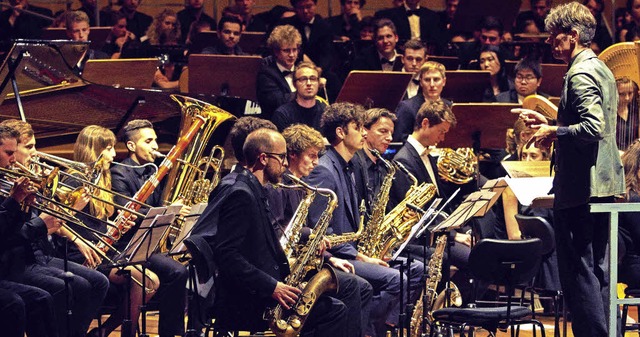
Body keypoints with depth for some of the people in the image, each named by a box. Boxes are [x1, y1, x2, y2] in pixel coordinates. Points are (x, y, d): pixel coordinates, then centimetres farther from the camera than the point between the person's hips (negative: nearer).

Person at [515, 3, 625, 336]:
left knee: (578, 273, -6)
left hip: (580, 188, -10)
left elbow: (593, 128, -27)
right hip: (605, 185, 10)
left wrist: (553, 132, -14)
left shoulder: (580, 74, -16)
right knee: (598, 270, 15)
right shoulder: (601, 69, 15)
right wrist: (548, 122, 18)